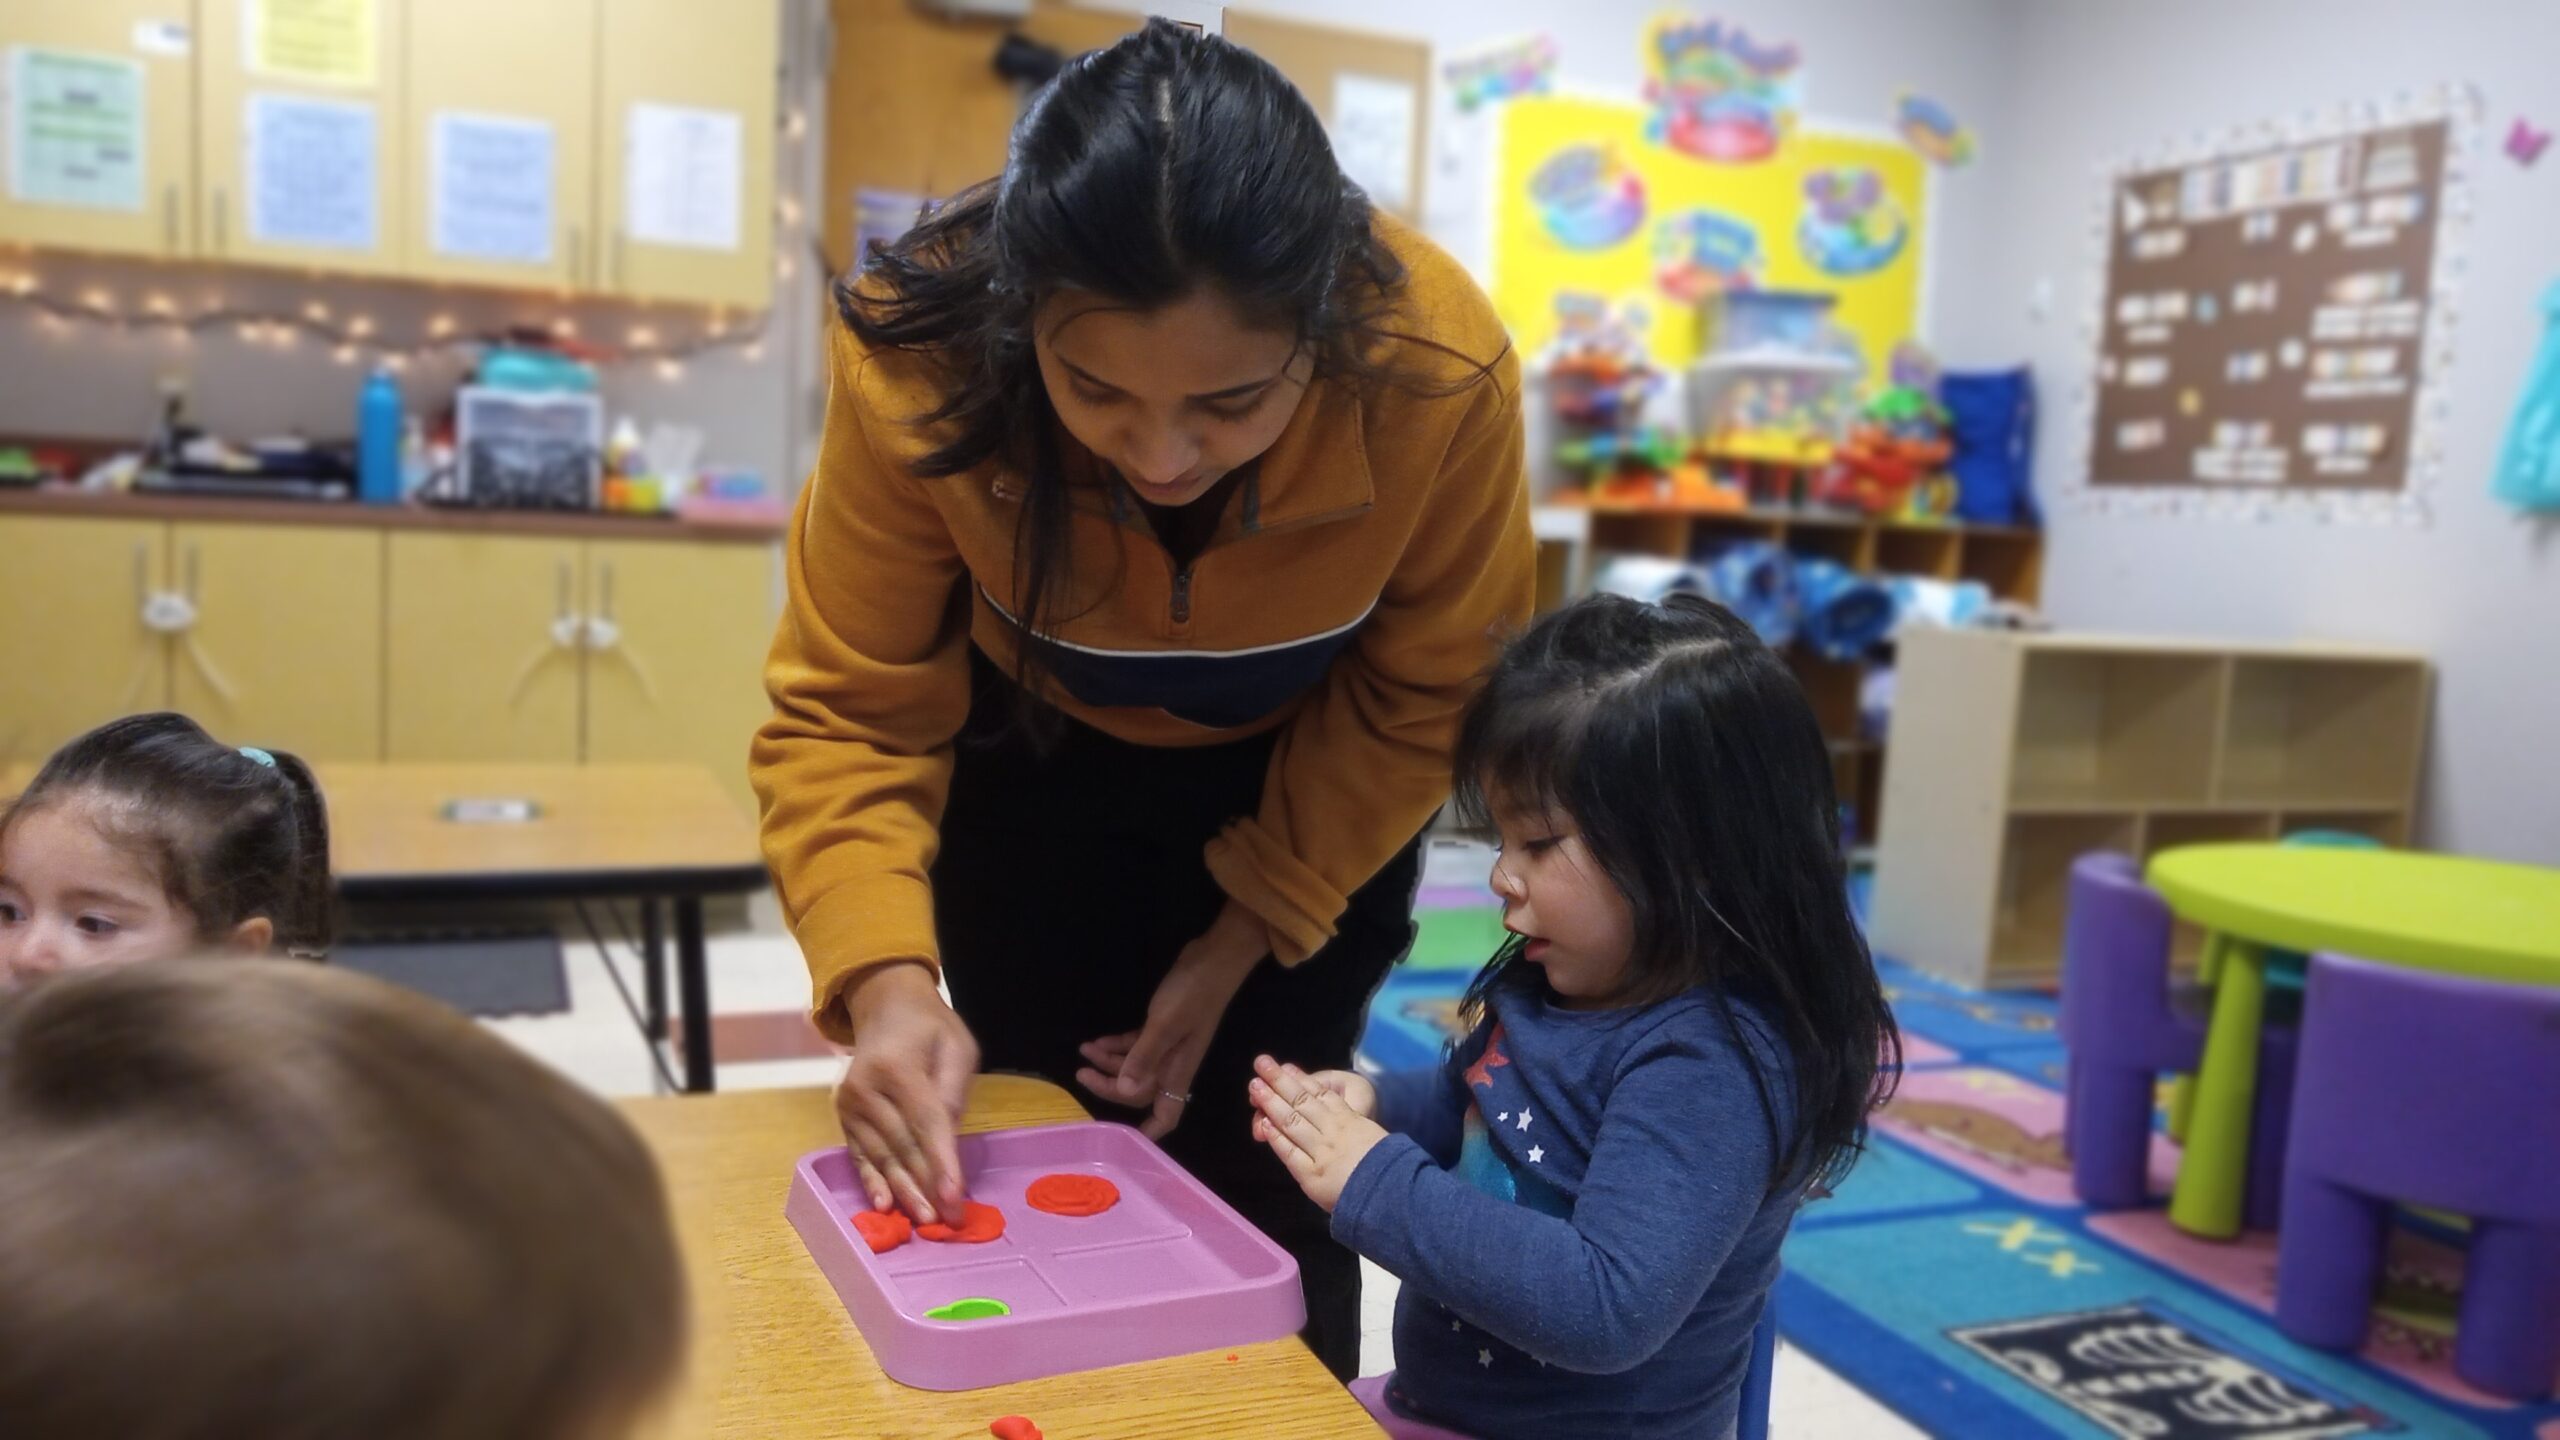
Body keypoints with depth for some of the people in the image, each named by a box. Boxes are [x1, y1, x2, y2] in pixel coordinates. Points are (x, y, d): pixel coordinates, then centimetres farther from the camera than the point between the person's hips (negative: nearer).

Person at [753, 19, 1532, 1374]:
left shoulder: (1440, 370, -33)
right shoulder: (917, 360, -34)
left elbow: (1426, 697, -16)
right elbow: (847, 715, -24)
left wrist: (1242, 944, -13)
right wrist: (888, 981, -40)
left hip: (1307, 781, 0)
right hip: (1036, 758, 1)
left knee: (1257, 1172, 2)